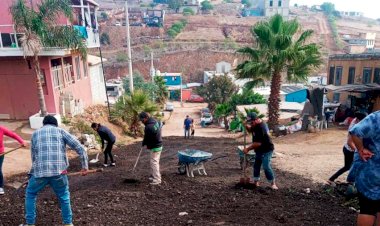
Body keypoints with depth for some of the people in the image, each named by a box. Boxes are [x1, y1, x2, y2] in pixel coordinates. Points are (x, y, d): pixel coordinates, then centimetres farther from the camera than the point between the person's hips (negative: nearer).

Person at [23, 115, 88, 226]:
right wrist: (85, 166, 10)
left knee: (30, 194, 29)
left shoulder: (35, 133, 20)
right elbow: (79, 148, 5)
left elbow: (34, 156, 22)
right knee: (64, 197, 22)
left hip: (40, 172, 1)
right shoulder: (61, 131, 14)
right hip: (59, 171, -1)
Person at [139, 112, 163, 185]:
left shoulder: (148, 127, -25)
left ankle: (157, 180, -2)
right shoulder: (156, 121, 3)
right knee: (155, 162, 18)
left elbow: (146, 138, -14)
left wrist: (144, 144, 8)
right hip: (159, 145, 10)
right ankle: (155, 176, 29)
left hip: (155, 147, -10)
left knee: (154, 162, -5)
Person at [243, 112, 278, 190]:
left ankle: (273, 183, 0)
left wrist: (248, 149, -19)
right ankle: (256, 182, 24)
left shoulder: (261, 128, -28)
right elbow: (251, 130, 21)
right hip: (259, 150, 10)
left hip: (266, 150, -10)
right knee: (256, 166, 13)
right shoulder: (256, 125, 1)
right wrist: (247, 127, -3)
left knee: (266, 167, -14)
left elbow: (258, 143, -29)